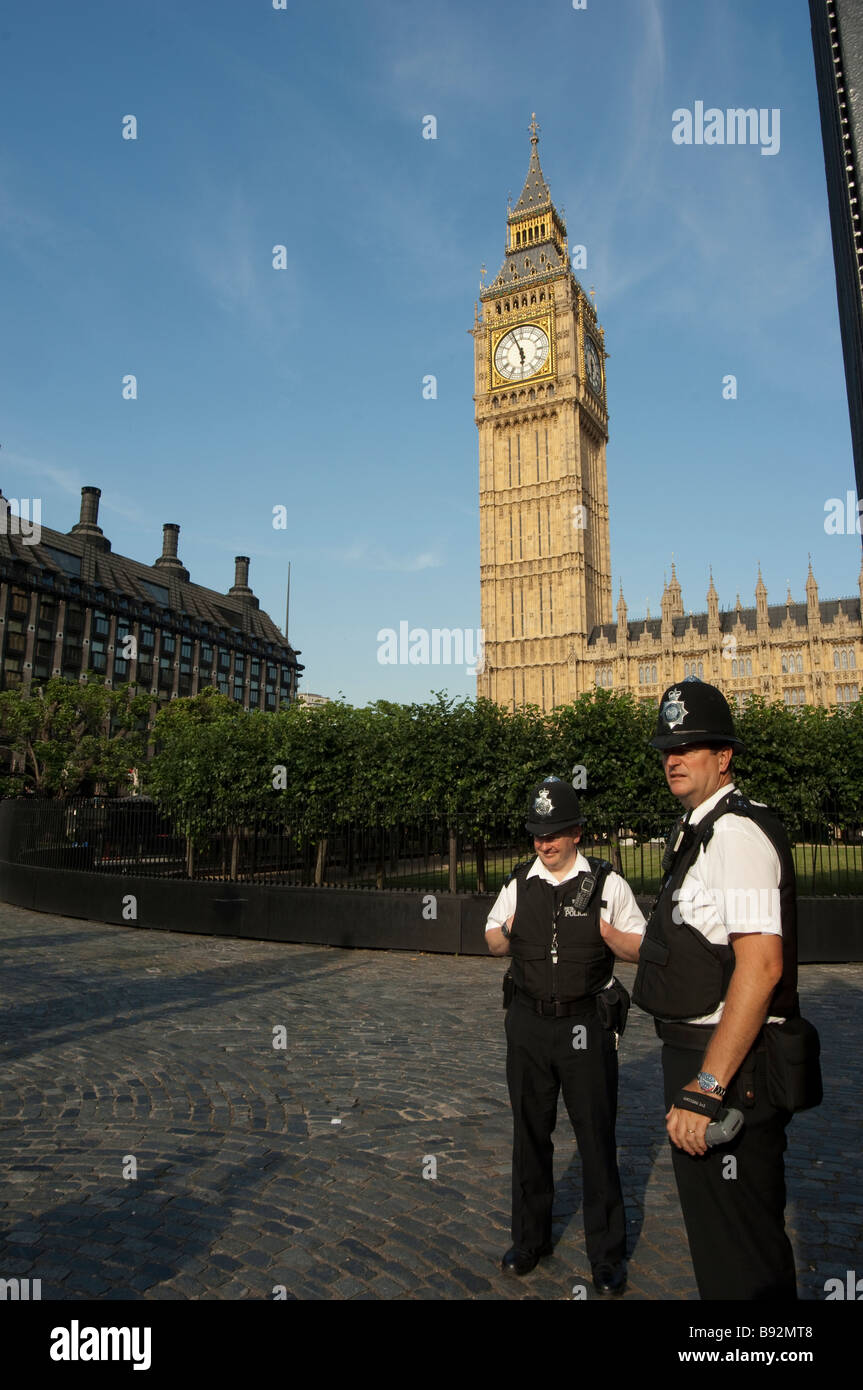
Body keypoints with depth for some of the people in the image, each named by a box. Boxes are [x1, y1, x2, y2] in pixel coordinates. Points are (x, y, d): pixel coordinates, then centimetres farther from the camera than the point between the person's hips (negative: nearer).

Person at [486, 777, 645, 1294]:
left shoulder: (607, 883, -5)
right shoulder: (519, 883, 5)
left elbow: (640, 949, -1)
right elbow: (494, 940, 16)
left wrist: (610, 934, -23)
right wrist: (501, 936, -8)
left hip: (586, 1023, -3)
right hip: (528, 1021, 3)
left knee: (597, 1136, 6)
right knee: (530, 1132, 16)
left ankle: (607, 1255, 26)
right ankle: (531, 1238, 36)